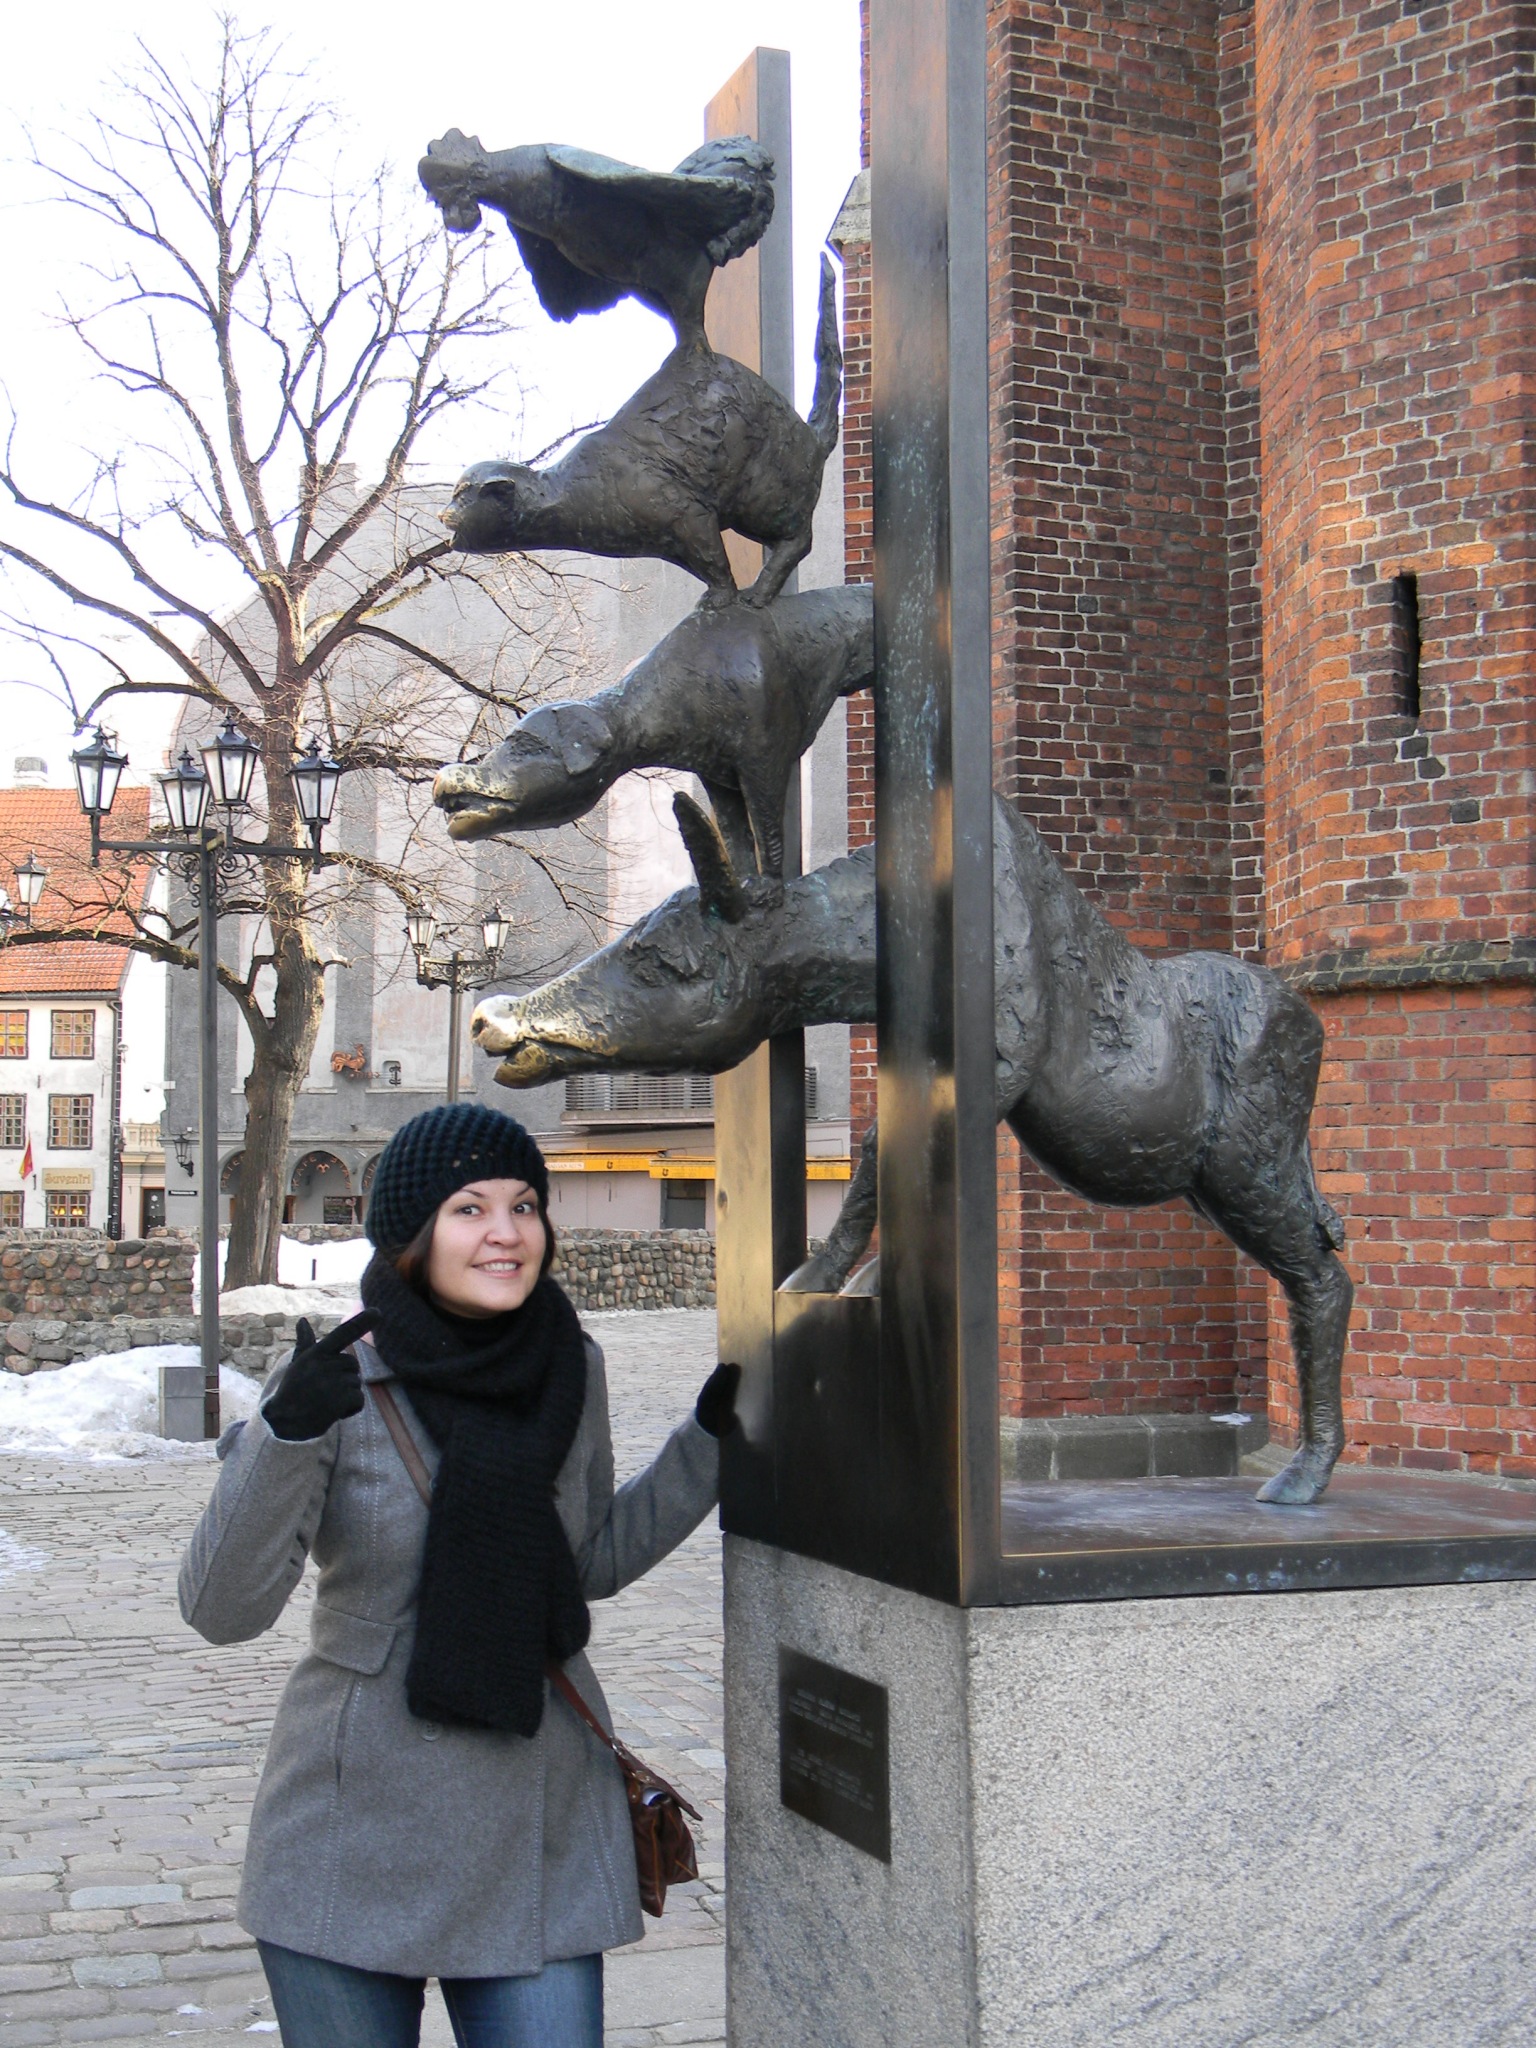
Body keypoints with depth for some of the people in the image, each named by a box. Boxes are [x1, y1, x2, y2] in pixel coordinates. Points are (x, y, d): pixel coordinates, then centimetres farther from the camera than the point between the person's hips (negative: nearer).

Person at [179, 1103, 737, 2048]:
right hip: (357, 1840, -2)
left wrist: (712, 1435, 4)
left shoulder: (569, 1367, -1)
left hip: (539, 1846, 3)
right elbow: (224, 1607, -17)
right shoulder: (342, 1383, -13)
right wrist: (287, 1434, -32)